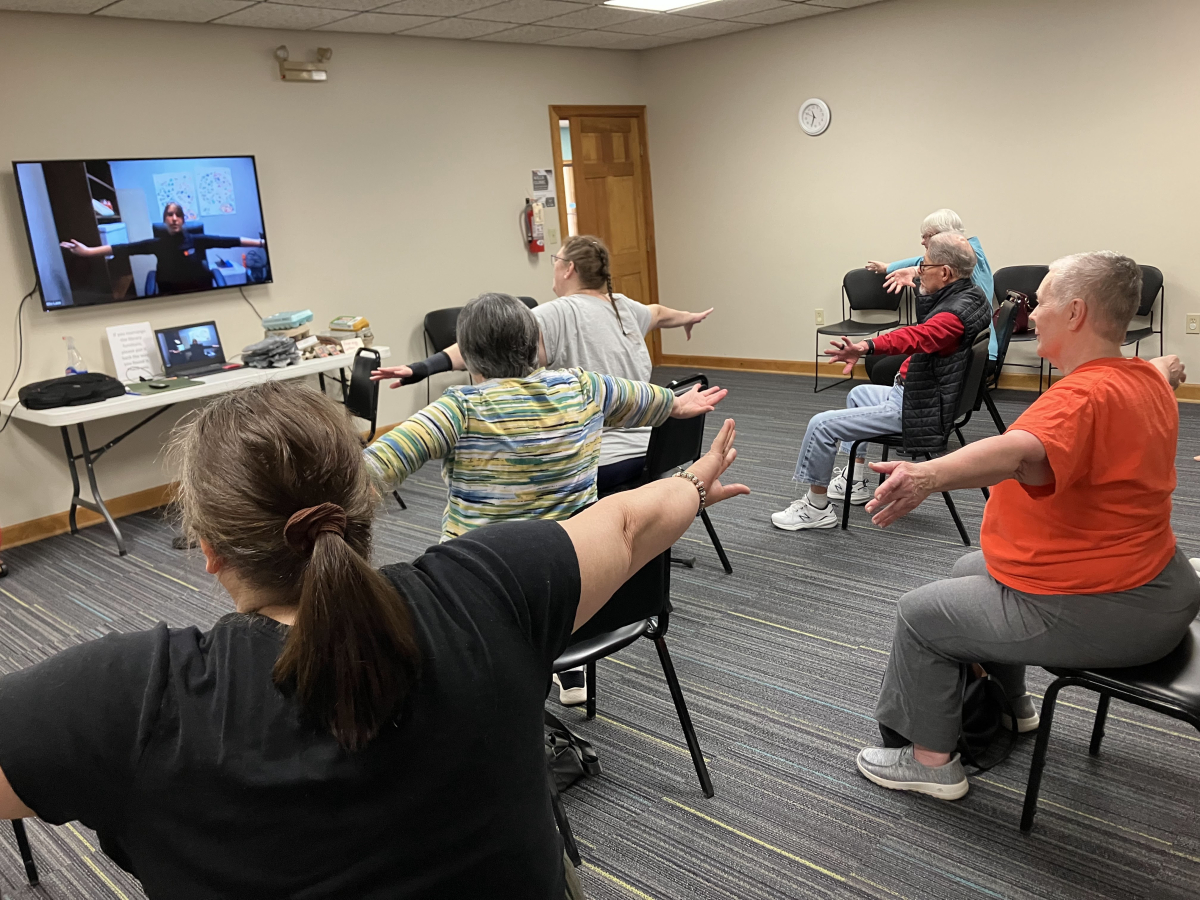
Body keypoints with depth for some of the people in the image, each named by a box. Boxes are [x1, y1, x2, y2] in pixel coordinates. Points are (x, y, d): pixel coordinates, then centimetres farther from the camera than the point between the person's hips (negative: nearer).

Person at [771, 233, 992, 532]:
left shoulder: (956, 314, -27)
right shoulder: (968, 295, 5)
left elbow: (917, 336, -50)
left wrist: (866, 347, -63)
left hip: (918, 411, -12)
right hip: (923, 393, 12)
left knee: (821, 425, -14)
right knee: (858, 393, 35)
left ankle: (816, 509, 1)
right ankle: (854, 483, 39)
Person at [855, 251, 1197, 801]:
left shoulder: (1086, 396, -29)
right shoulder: (1146, 382, 3)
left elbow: (1022, 453, -52)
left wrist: (927, 476, -68)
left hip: (1092, 614, -10)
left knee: (920, 613, 1)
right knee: (972, 571, 28)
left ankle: (930, 759, 15)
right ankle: (1008, 704, 44)